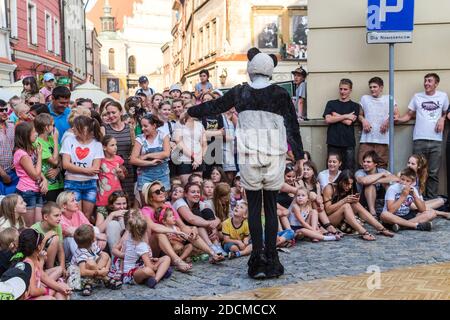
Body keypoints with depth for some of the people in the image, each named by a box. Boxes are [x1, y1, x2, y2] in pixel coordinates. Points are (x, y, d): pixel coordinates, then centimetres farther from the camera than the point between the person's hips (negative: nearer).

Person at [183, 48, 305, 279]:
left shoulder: (240, 93, 1)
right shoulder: (280, 95, 0)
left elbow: (214, 106, 14)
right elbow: (292, 126, 2)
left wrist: (191, 111, 31)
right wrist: (299, 155, 10)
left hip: (249, 155, 0)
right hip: (274, 156, 0)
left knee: (254, 207, 5)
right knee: (271, 207, 7)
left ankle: (258, 260, 5)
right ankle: (271, 260, 8)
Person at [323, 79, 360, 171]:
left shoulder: (355, 106, 8)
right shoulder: (331, 104, 13)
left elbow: (349, 122, -6)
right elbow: (328, 120, -2)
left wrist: (336, 115, 2)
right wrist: (345, 116, -2)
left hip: (348, 143, -1)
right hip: (333, 142, 1)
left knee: (349, 169, -2)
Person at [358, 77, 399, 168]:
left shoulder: (388, 99, 14)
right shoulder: (364, 98, 18)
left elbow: (396, 115, 8)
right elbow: (360, 115, 19)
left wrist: (388, 120, -11)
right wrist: (363, 120, -2)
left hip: (382, 139, -1)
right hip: (366, 139, 1)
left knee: (381, 166, -4)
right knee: (363, 166, -7)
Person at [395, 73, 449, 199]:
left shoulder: (443, 96, 10)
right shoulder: (417, 97, 10)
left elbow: (446, 112, 20)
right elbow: (409, 115, 11)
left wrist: (442, 119, -2)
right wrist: (398, 119, -7)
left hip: (436, 140, 0)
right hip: (419, 140, 0)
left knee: (433, 173, 0)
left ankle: (431, 199, 6)